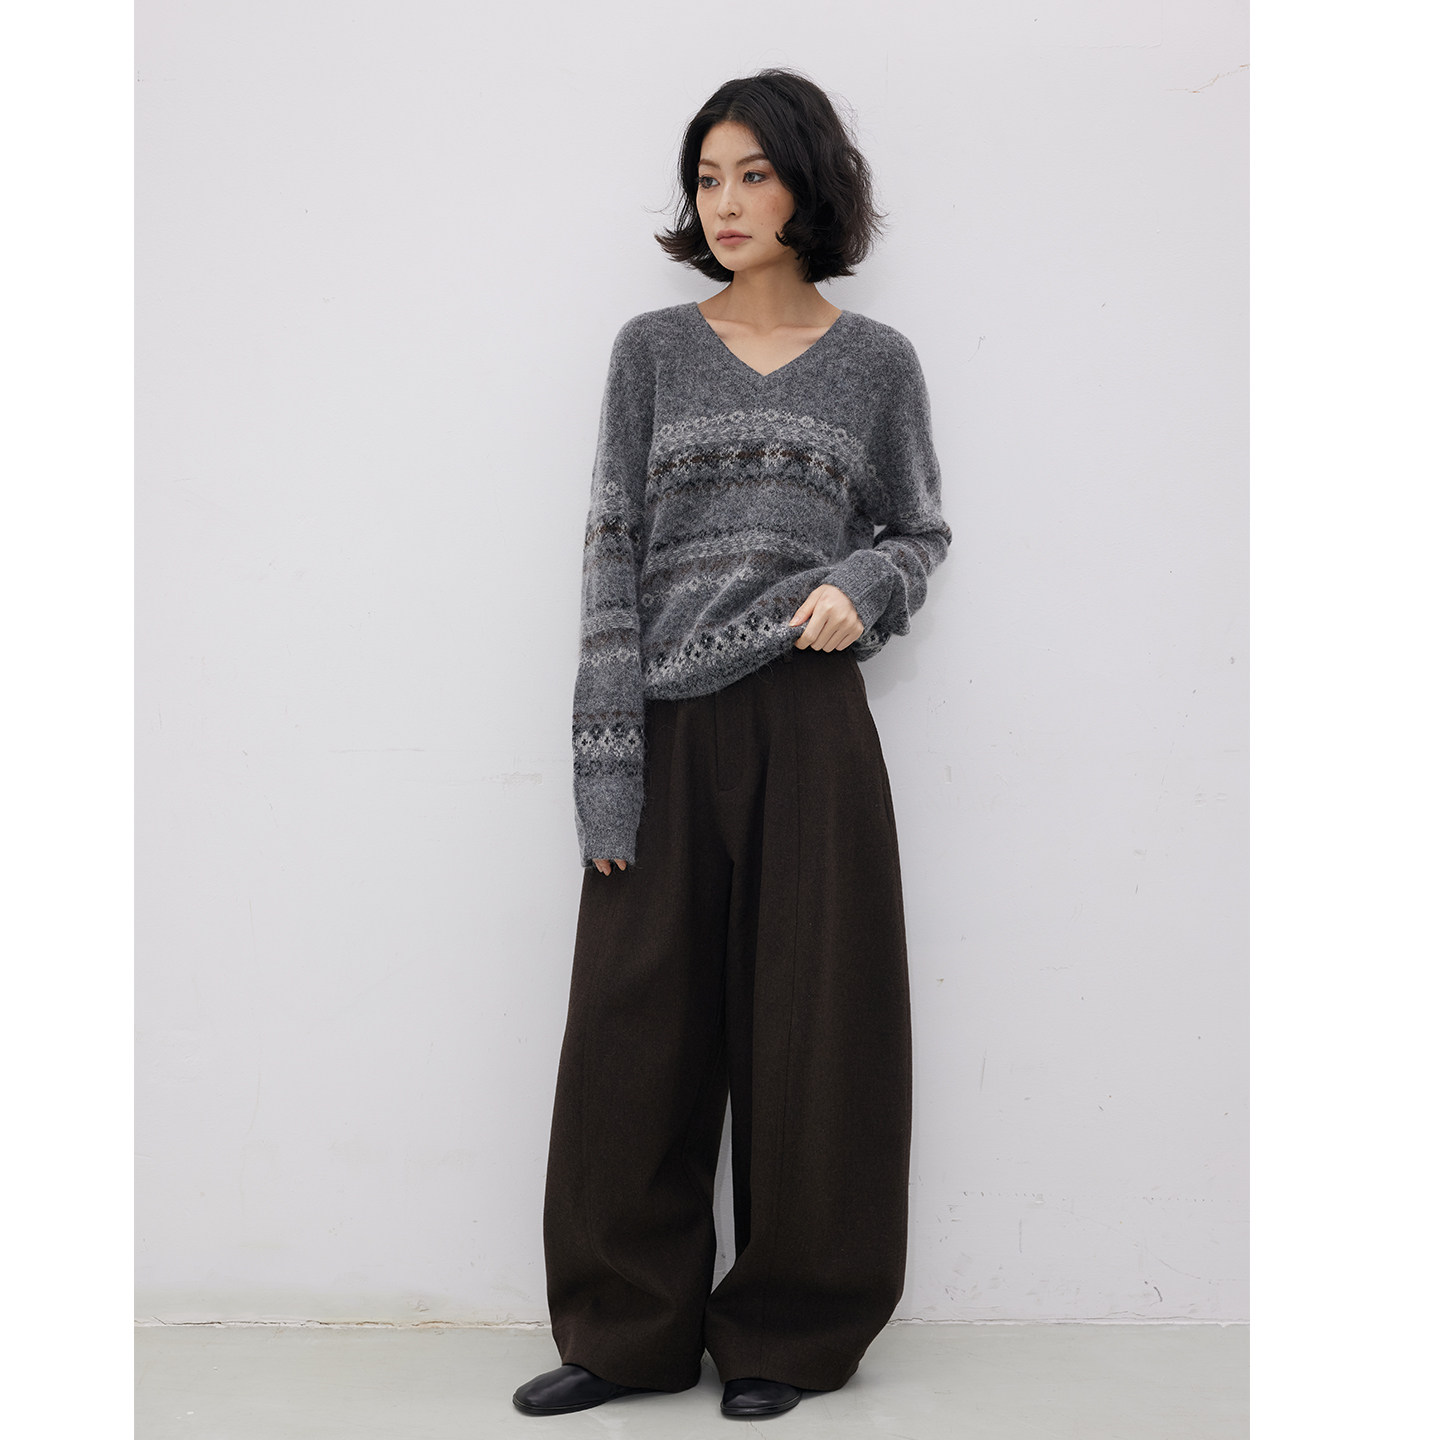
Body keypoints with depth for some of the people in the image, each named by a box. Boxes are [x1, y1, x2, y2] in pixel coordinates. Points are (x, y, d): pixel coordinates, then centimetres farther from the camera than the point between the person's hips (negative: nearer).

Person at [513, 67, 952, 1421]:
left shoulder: (876, 362, 6)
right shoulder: (653, 349, 6)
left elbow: (921, 532, 15)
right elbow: (613, 551, 1)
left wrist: (862, 584, -10)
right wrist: (604, 767, -6)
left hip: (807, 722, 0)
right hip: (668, 727, 1)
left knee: (803, 1029, 3)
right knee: (634, 1025, 3)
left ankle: (781, 1333, 19)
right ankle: (626, 1329, 18)